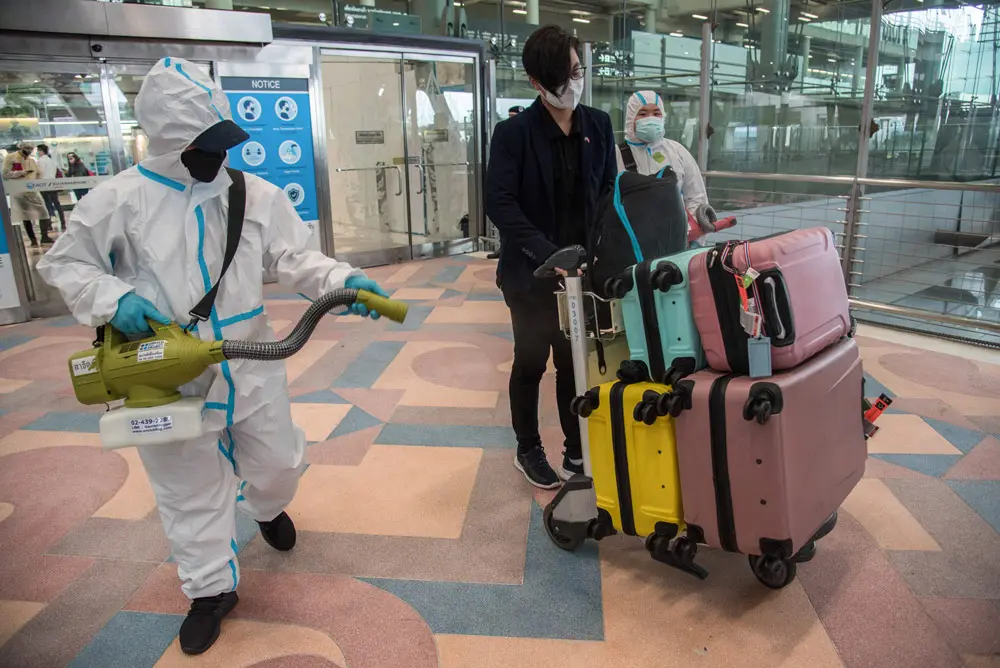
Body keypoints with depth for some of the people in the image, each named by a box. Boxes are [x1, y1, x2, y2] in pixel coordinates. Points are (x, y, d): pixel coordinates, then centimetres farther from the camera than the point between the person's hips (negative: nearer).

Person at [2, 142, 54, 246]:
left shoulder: (31, 160, 12)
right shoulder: (10, 158, -2)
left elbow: (38, 174, 16)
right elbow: (5, 174, -9)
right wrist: (21, 173, -18)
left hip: (33, 191, 4)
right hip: (19, 192, -4)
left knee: (43, 212, -4)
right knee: (25, 216, 3)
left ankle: (45, 237, 2)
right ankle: (33, 239, 8)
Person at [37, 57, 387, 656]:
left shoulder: (257, 195, -2)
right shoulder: (121, 199, -8)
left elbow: (294, 260, -4)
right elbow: (64, 263, 0)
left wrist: (342, 280, -22)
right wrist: (112, 298, -19)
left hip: (251, 364, 2)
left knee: (278, 463, 18)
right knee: (190, 488, 12)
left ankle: (268, 508, 55)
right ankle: (212, 588, 33)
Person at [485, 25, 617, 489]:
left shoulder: (598, 125, 4)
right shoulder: (513, 132, -10)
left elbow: (609, 192, 8)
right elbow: (499, 203, -17)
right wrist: (549, 254, -25)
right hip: (531, 271, -3)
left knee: (576, 362, 12)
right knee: (531, 363, 12)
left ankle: (577, 451, 28)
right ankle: (528, 450, 30)